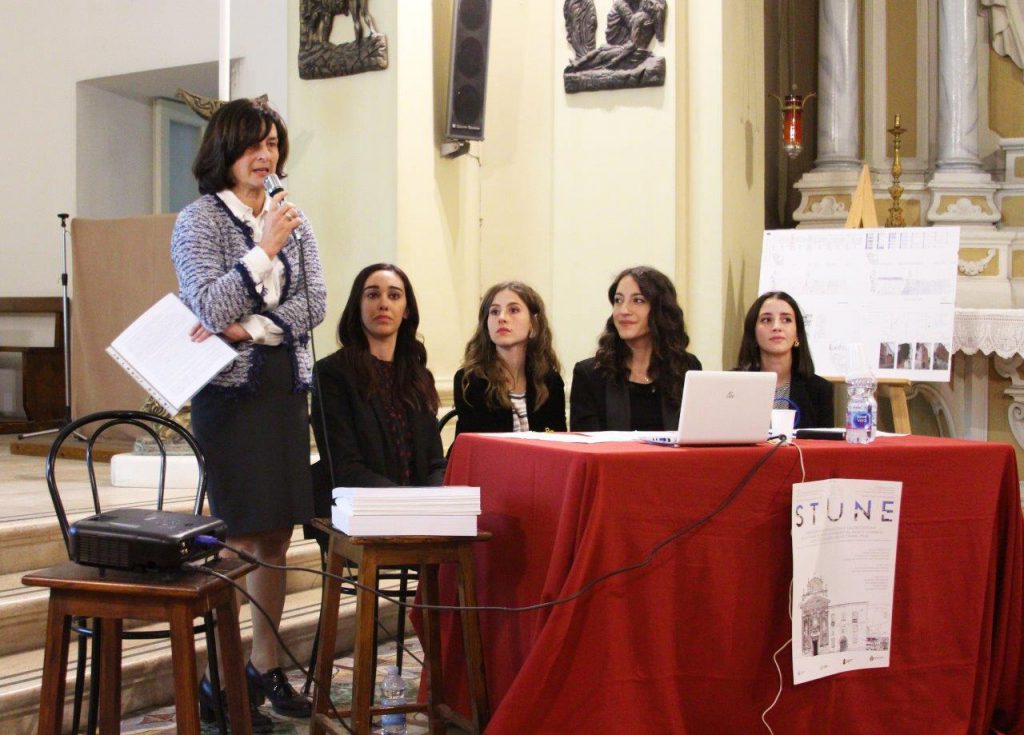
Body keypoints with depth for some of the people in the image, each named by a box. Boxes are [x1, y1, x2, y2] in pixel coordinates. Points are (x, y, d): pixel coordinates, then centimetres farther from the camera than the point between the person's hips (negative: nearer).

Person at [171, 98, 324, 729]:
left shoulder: (292, 218, 12)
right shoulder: (199, 221, -3)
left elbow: (315, 305, 4)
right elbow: (211, 309, -13)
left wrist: (249, 328, -9)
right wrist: (266, 248, -16)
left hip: (289, 386, 5)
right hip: (233, 392, -5)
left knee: (279, 535, 8)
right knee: (240, 537, -6)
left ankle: (267, 668, 19)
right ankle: (220, 683, 2)